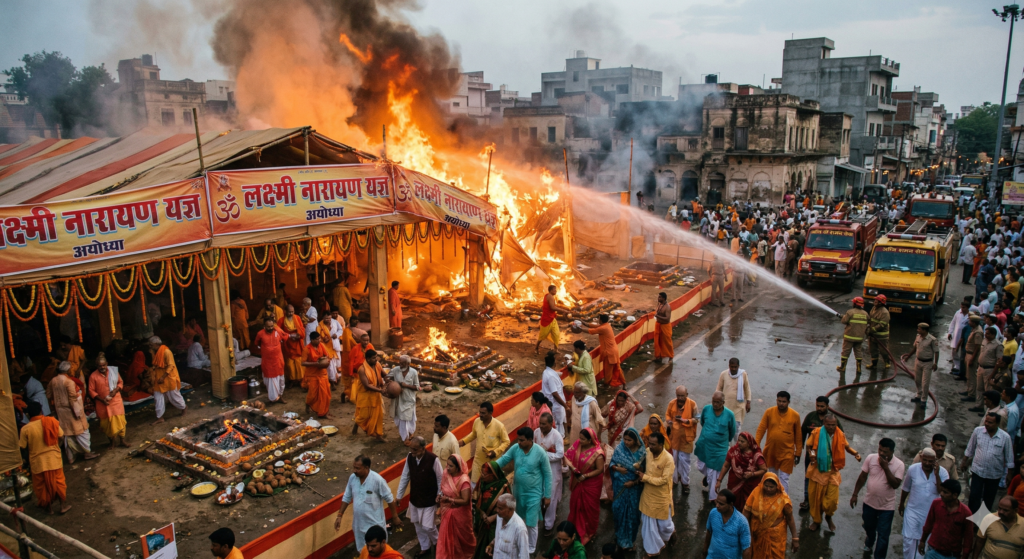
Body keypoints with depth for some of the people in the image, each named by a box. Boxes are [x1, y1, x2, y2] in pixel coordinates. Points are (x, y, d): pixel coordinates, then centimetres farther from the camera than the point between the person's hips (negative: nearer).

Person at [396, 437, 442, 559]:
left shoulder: (433, 459, -26)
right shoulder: (410, 457, -11)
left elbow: (440, 479, -14)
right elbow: (405, 476, 2)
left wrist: (439, 497, -8)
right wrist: (399, 495, 7)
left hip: (429, 499, -5)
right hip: (414, 498, 5)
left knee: (427, 526, -1)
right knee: (418, 524, 17)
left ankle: (437, 543, 30)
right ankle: (425, 548, 38)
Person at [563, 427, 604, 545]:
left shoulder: (597, 453, -25)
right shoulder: (577, 444, -10)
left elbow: (600, 470, -21)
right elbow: (567, 456, -5)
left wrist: (585, 476, -25)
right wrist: (570, 465, -24)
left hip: (591, 484, -5)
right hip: (577, 482, 5)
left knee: (589, 507, 13)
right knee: (576, 505, 19)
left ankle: (589, 532, 36)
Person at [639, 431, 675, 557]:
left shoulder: (668, 459, -27)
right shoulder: (647, 452, -10)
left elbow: (663, 480, -25)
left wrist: (646, 478, -24)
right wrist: (637, 465, -10)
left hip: (661, 497, -4)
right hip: (648, 494, 4)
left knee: (663, 523, 18)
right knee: (648, 523, 13)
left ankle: (670, 532, 53)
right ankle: (653, 548, 32)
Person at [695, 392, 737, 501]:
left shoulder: (729, 414, -15)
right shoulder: (706, 409, -10)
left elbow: (732, 432, 2)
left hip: (719, 449, -3)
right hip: (703, 445, 3)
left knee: (713, 475, 3)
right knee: (701, 467, 19)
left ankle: (712, 497, 18)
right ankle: (707, 475, 54)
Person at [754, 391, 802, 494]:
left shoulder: (795, 415, -8)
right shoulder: (769, 412, -7)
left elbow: (798, 436, 0)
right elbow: (761, 429, -4)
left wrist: (798, 453, 3)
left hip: (786, 453, -2)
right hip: (770, 451, 2)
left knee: (784, 478, -1)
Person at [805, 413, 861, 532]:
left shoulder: (840, 435, -6)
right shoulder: (816, 433, -12)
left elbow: (847, 447, 9)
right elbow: (808, 446, -2)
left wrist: (856, 453, -9)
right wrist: (811, 453, -23)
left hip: (833, 471, 1)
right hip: (818, 470, -1)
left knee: (832, 499, 0)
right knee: (815, 497, 9)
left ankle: (828, 517, 32)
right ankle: (816, 520, 30)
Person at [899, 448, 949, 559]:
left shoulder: (942, 472, -13)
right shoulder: (913, 469, -11)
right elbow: (906, 489, 4)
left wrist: (937, 475, -30)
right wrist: (901, 504, 13)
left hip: (931, 514, 0)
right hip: (913, 511, 0)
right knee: (909, 539, 3)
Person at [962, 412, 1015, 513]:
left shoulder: (1005, 437, -13)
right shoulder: (977, 431, -9)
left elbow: (1009, 458, -3)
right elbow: (970, 449, 5)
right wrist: (964, 461, 10)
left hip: (995, 474, 0)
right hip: (977, 470, 0)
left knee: (989, 498, 16)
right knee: (974, 496, 0)